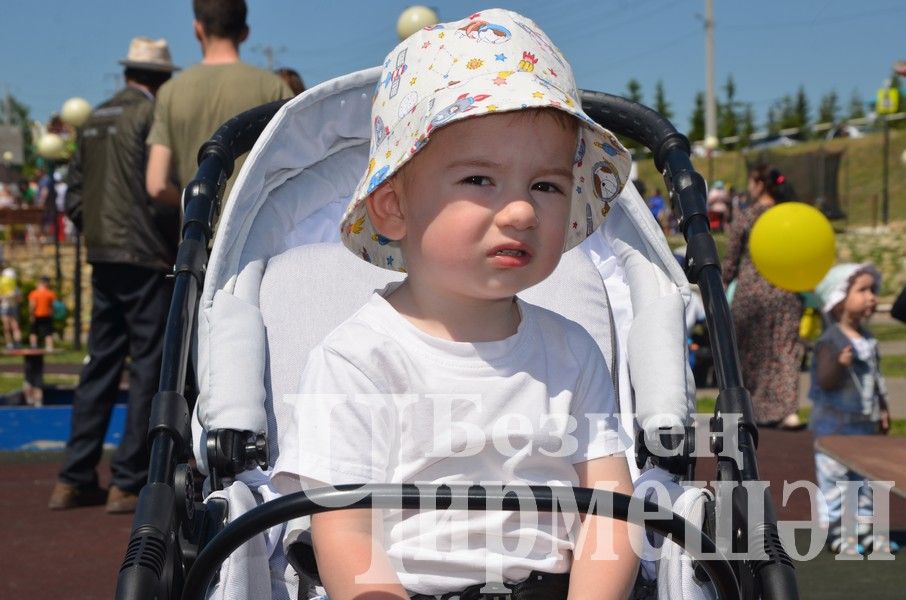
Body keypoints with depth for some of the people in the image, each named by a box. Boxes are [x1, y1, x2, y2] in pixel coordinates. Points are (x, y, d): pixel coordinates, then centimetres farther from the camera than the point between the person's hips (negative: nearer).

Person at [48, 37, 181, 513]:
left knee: (100, 366, 12)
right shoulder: (152, 113, -9)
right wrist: (179, 243, -5)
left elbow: (73, 196, 15)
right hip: (146, 259, -8)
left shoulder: (95, 119, 15)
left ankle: (74, 479, 15)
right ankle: (128, 483, -2)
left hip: (103, 259, 8)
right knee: (149, 370, -2)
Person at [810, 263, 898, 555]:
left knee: (865, 479, 15)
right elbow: (825, 381, -23)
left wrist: (882, 409, 22)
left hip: (864, 425, 9)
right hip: (835, 425, -8)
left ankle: (864, 530, 25)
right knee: (834, 479, -2)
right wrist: (840, 364, -40)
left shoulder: (867, 338, 8)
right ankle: (837, 532, 6)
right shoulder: (830, 341, -17)